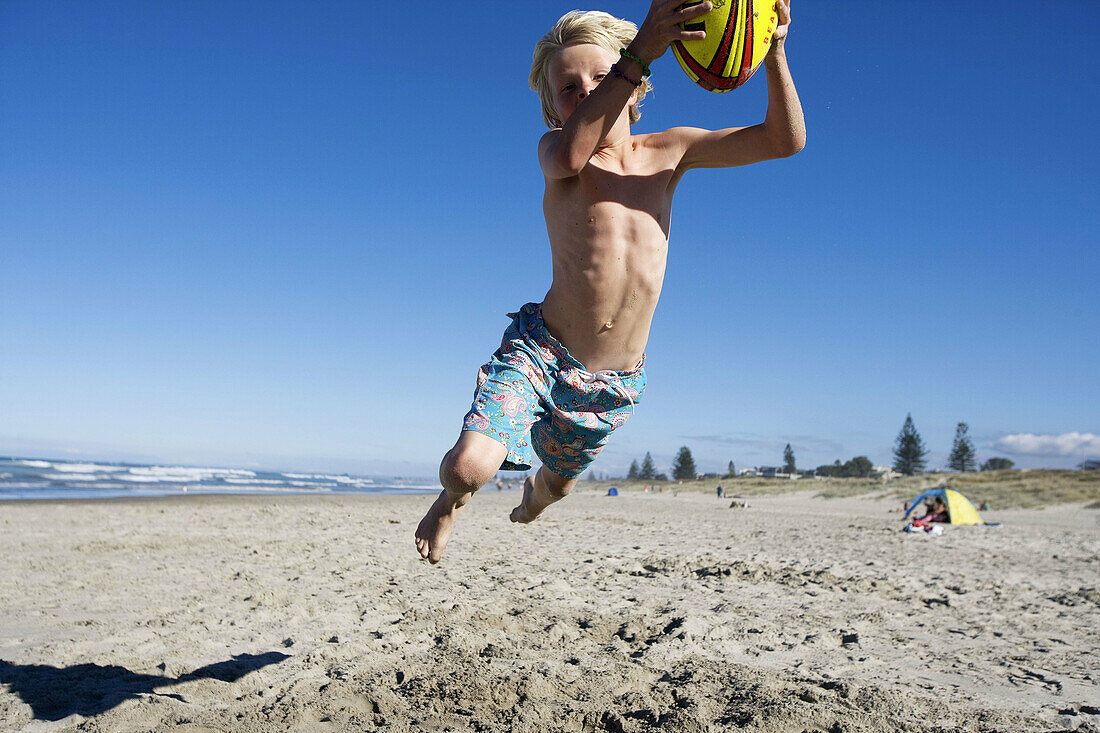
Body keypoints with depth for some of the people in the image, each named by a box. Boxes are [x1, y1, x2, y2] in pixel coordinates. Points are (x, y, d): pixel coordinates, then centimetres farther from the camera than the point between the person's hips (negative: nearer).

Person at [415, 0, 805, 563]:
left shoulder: (669, 152, -1)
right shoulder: (556, 152, -10)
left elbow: (785, 141, -8)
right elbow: (569, 155, -38)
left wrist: (774, 53, -25)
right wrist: (641, 52, -47)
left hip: (616, 380, 4)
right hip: (539, 350, -3)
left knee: (561, 479, 26)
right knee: (470, 467, -24)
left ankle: (536, 492, 68)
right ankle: (452, 498, 17)